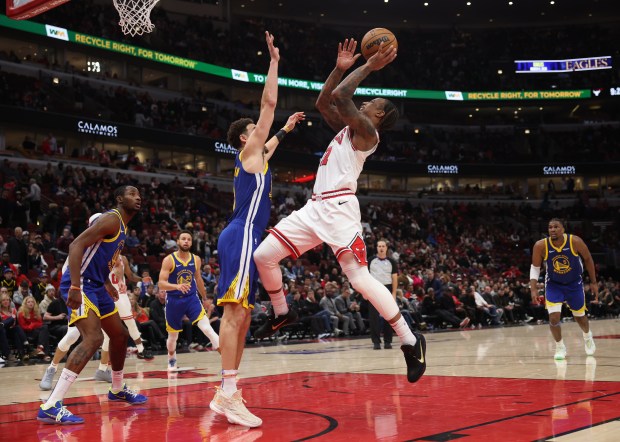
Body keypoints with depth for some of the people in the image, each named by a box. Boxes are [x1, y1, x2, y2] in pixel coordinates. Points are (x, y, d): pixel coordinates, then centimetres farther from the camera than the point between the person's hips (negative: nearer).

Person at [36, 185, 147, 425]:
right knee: (93, 338, -25)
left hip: (96, 286, 11)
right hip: (80, 284, -11)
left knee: (120, 335, 20)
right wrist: (75, 287, -31)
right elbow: (76, 245, -24)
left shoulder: (122, 226, 17)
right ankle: (51, 406, -28)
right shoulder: (111, 219, -14)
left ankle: (117, 390, 41)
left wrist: (107, 284, 31)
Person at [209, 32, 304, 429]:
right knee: (235, 312, -17)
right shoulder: (250, 151, 1)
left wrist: (286, 130, 57)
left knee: (242, 314, 7)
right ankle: (229, 394, -23)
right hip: (242, 236, -10)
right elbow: (269, 102, -2)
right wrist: (274, 61, 5)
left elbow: (270, 146, 50)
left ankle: (226, 394, 7)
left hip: (246, 238, 10)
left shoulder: (255, 157, 24)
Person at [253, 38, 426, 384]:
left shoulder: (367, 131, -4)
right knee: (263, 256, 4)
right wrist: (341, 68, 20)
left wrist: (369, 67, -9)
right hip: (316, 207, 9)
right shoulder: (348, 128, 22)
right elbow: (323, 101, 27)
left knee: (361, 280, -16)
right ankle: (282, 313, 25)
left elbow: (341, 97, -17)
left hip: (339, 207, -9)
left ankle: (410, 342, -8)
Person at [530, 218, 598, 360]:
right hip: (554, 285, 0)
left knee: (579, 316, 16)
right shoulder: (541, 246, -22)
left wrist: (593, 282, -3)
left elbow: (588, 259, -6)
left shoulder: (575, 241, -23)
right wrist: (533, 289, -17)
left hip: (574, 283, 1)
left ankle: (588, 337, 49)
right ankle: (560, 347, 8)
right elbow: (535, 267, -8)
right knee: (554, 317, -16)